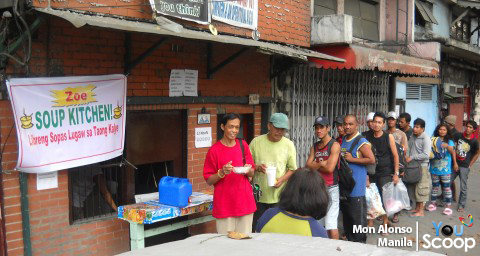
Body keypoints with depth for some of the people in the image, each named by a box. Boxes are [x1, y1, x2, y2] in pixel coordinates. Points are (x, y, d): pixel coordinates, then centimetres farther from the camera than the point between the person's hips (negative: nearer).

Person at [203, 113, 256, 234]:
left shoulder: (243, 145, 7)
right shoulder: (214, 150, -4)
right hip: (224, 205, -3)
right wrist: (222, 173, -19)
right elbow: (209, 181, -2)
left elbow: (252, 173, 11)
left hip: (245, 202, 3)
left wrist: (248, 170, -11)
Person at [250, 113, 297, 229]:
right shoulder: (256, 142, 1)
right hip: (259, 195, 1)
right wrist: (257, 167, -14)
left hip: (279, 195, 0)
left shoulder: (289, 145, 1)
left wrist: (282, 179, -15)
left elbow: (292, 169, 4)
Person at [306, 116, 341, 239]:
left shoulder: (334, 145, -5)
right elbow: (308, 166, 3)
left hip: (331, 188, -6)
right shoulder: (314, 147, 14)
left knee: (331, 226, -12)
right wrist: (322, 164, -9)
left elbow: (330, 168, -14)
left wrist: (315, 165, -1)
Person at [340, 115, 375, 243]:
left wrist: (352, 159, -17)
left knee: (358, 216, -3)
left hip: (356, 187, -8)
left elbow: (371, 160, -16)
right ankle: (349, 240, 28)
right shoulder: (342, 141, 13)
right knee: (346, 215, 16)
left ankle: (360, 243, 7)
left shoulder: (361, 142, -10)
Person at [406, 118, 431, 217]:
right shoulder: (412, 137, 8)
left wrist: (412, 157, -18)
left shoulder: (426, 139, -13)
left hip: (422, 166, -7)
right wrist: (407, 157, -5)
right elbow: (408, 148, 14)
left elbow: (426, 155, -20)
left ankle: (421, 211, 6)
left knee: (420, 188, -2)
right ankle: (417, 207, 25)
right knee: (413, 187, 13)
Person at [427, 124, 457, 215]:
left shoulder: (449, 141, 1)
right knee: (435, 186, 13)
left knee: (446, 187, -1)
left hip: (445, 169, -2)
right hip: (434, 168, 2)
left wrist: (447, 146, -28)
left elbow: (452, 152, -11)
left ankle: (448, 206, 3)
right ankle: (433, 204, 22)